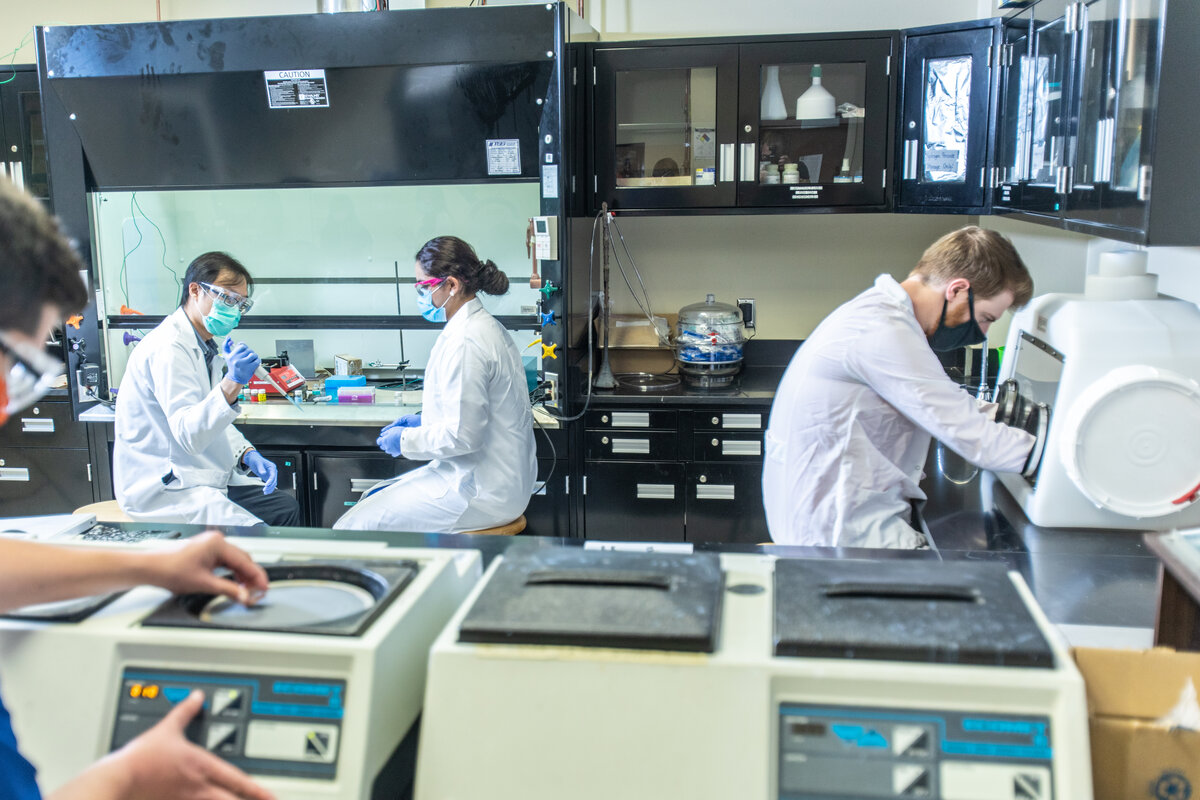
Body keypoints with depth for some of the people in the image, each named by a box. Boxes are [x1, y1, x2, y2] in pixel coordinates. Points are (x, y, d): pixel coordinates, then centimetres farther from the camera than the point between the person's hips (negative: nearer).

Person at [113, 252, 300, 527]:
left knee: (286, 508, 9)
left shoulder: (204, 345, 11)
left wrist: (247, 454, 2)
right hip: (162, 491, -10)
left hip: (201, 477, 10)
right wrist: (232, 384, -42)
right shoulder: (168, 347, -20)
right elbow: (188, 434, -29)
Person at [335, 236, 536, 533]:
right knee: (374, 497, 21)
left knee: (353, 528, -7)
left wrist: (405, 440, -9)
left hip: (480, 492, -11)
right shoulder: (483, 327, 11)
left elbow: (462, 436, -23)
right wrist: (422, 421, 14)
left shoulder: (465, 342, -22)